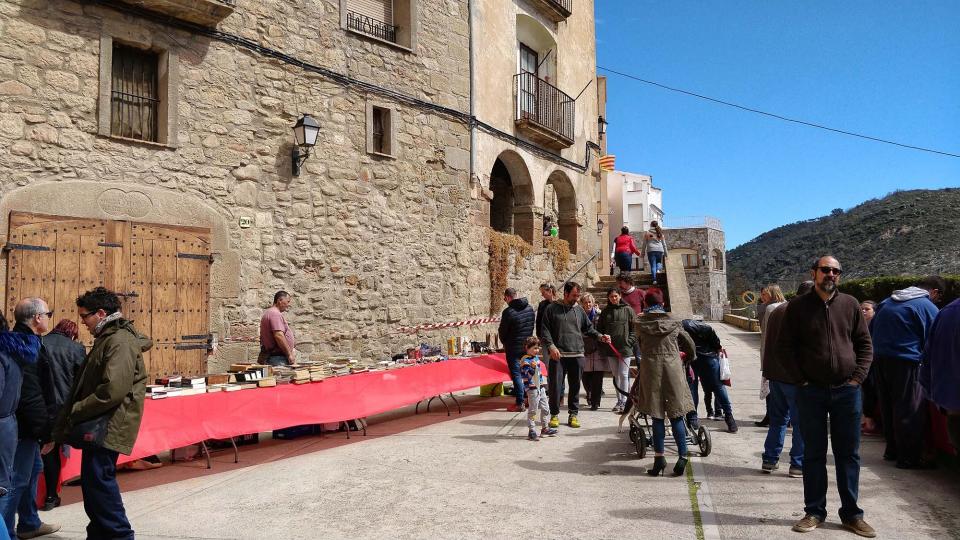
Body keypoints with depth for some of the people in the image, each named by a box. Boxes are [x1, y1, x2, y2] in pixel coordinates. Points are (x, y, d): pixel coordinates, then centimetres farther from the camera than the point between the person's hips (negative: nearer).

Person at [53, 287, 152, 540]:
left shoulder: (120, 341, -17)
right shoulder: (107, 338, 16)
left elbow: (112, 390, -25)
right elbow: (89, 384, 21)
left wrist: (77, 412, -13)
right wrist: (74, 417, 13)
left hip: (108, 426, -10)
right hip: (99, 425, 10)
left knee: (98, 479, -7)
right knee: (94, 479, 16)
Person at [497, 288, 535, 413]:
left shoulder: (508, 312, -18)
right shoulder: (529, 308, 2)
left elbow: (502, 331, -8)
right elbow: (532, 326, 10)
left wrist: (505, 343, 10)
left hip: (514, 348, -6)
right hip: (527, 346, 6)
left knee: (516, 375, 0)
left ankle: (520, 404, 2)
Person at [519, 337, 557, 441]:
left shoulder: (536, 358, 13)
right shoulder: (525, 360, -15)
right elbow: (524, 374, -25)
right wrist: (532, 368, -39)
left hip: (541, 387, 9)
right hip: (532, 389, -9)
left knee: (545, 409, 16)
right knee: (532, 410, -4)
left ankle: (545, 428, 30)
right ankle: (532, 431, 3)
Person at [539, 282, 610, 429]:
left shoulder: (579, 310, 13)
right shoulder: (552, 309, 1)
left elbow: (588, 328, 19)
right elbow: (545, 330, -2)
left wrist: (600, 337, 3)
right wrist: (551, 346, -14)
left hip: (576, 354, 3)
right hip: (557, 354, -3)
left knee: (575, 385, 7)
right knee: (555, 384, -2)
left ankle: (573, 414, 19)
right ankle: (554, 414, 12)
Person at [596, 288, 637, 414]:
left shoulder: (628, 310, 1)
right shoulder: (605, 312, 10)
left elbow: (635, 328, -2)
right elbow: (599, 328, 12)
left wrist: (630, 341, -10)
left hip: (625, 347, -4)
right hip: (610, 348, 4)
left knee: (623, 374, -3)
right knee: (616, 375, 10)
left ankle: (624, 401, 2)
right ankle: (619, 400, 18)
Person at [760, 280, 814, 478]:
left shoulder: (777, 310, 12)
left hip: (775, 375, 7)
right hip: (795, 376, -7)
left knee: (778, 418, 17)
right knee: (801, 422, 4)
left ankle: (769, 460, 20)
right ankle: (798, 465, 9)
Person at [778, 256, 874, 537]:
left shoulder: (850, 304, 5)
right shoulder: (798, 306, -1)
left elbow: (865, 345, 8)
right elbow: (785, 347, 0)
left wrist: (857, 378, -2)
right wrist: (801, 379, -6)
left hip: (847, 390, 2)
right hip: (811, 392, -1)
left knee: (849, 454, 9)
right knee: (814, 454, 8)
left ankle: (851, 513, 21)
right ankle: (814, 511, 18)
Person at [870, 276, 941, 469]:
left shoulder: (887, 302, 15)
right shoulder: (929, 307, -5)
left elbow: (871, 331, 18)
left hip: (880, 358, 7)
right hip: (905, 361, -7)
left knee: (888, 406, 15)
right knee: (910, 410, -2)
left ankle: (892, 450, 26)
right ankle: (909, 457, 1)